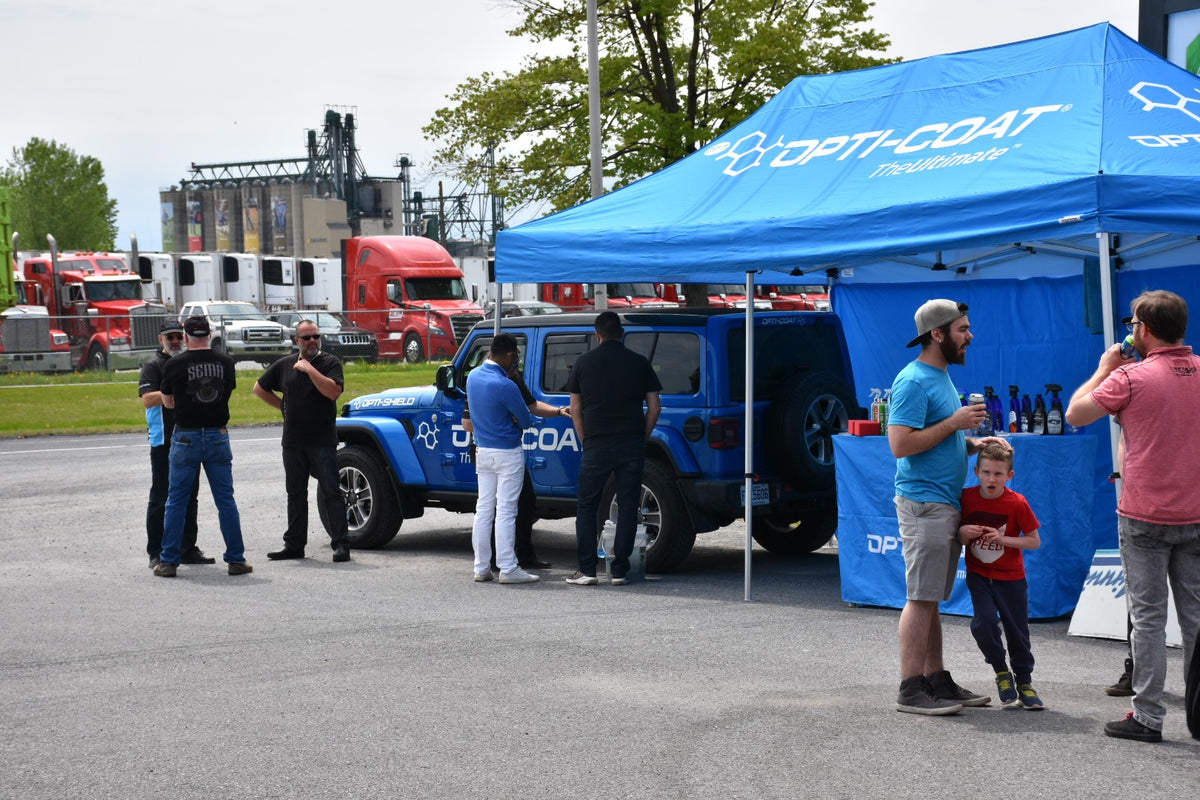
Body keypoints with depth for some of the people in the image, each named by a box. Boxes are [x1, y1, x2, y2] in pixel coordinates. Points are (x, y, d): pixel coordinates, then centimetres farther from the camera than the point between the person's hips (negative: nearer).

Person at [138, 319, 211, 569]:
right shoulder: (153, 366, -2)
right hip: (163, 442, -6)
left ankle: (188, 549, 16)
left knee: (189, 497, 9)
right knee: (160, 499, -1)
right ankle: (156, 553, 3)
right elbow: (148, 399, -16)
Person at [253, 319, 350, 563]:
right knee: (295, 493, 11)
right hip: (293, 441, 5)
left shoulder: (330, 363, -2)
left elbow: (333, 391, -19)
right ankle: (294, 545, 18)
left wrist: (309, 369, -17)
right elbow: (259, 388, 22)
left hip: (323, 441, -5)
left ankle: (340, 545, -7)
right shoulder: (284, 365, 11)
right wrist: (283, 406, 13)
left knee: (331, 492, -7)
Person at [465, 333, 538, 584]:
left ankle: (481, 567, 14)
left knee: (483, 509, 11)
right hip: (508, 453, -7)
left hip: (482, 450, 7)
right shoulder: (505, 386, -22)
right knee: (505, 511, -4)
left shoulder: (473, 376, 2)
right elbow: (525, 421, -12)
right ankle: (508, 568, -1)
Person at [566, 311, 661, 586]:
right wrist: (642, 439, 13)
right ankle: (619, 571, 4)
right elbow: (654, 407, 4)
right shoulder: (639, 363, 4)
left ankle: (587, 570, 3)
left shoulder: (584, 362, 4)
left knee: (586, 507, 8)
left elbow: (576, 408, 6)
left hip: (596, 446, -1)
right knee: (627, 507, 5)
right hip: (631, 445, 1)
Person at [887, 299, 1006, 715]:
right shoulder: (914, 381, -14)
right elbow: (901, 445, -22)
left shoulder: (941, 377, 18)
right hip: (923, 503, -10)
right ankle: (910, 691, -5)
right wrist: (955, 422, -16)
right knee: (921, 598, -8)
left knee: (931, 599, 13)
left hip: (945, 502, 10)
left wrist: (973, 444, 9)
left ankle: (936, 680, 18)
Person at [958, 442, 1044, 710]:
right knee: (984, 621, -18)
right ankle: (1001, 672, 5)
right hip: (978, 575, 1)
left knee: (1017, 630, 6)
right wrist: (962, 533, -18)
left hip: (1011, 577, -1)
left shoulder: (1017, 503, -13)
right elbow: (957, 537, 5)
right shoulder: (967, 498, -6)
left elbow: (1035, 541, -9)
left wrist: (1004, 539, -22)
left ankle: (1024, 681, 26)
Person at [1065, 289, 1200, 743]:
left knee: (1148, 616, 0)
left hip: (1144, 517, -4)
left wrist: (1104, 370, 8)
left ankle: (1148, 717, 3)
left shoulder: (1131, 378, -12)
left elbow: (1075, 415, -4)